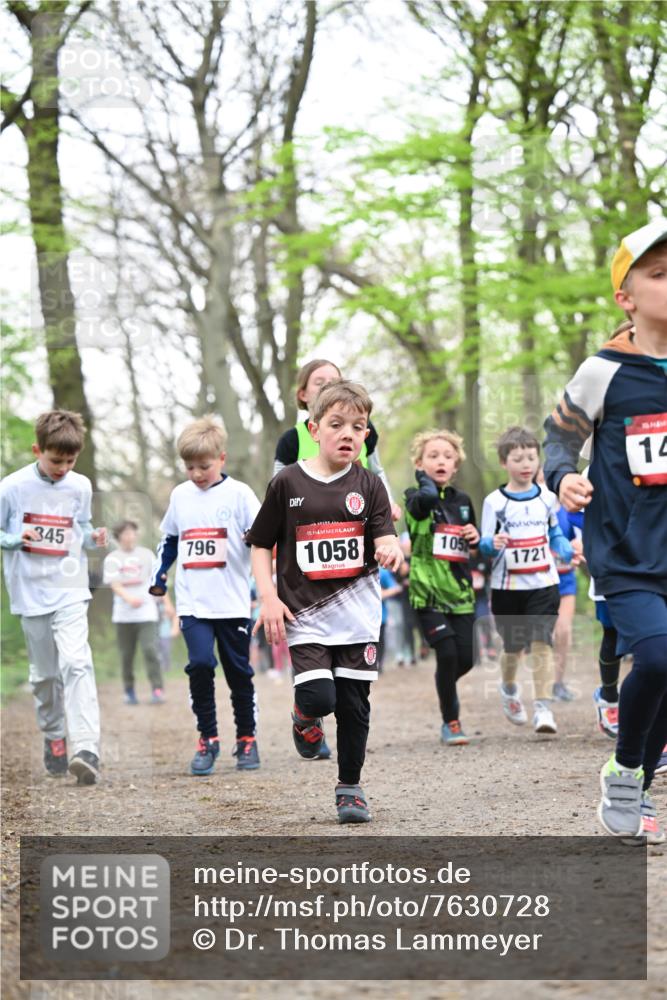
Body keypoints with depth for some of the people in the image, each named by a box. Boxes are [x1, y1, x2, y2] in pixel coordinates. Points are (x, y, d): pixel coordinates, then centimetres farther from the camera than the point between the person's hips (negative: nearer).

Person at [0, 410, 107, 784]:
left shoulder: (80, 487, 4)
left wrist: (93, 537, -5)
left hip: (70, 591, 0)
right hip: (31, 594, 0)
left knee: (76, 664, -17)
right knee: (45, 673, 10)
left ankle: (86, 749, -26)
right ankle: (54, 739, 29)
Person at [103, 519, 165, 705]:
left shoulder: (146, 554, 11)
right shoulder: (112, 559, 4)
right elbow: (114, 584, -6)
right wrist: (129, 598, -23)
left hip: (147, 612, 0)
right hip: (123, 614, 0)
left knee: (150, 650, -12)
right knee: (126, 654, 2)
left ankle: (157, 689, -11)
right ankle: (129, 691, 14)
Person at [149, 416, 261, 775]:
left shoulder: (238, 493, -2)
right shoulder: (180, 495, 9)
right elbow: (169, 539, 22)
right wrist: (159, 573, 13)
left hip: (232, 602, -2)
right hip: (193, 603, 2)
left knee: (239, 671, 7)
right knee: (200, 664, -14)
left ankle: (247, 738, 22)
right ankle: (207, 739, -4)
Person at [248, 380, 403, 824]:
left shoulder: (368, 486, 2)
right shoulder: (288, 483, -1)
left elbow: (385, 541, -6)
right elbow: (261, 546, 5)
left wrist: (391, 550, -30)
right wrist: (269, 597, -6)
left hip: (357, 615, 2)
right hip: (306, 615, -2)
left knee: (354, 704, 5)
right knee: (320, 696, -17)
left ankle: (351, 788, 22)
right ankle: (305, 716, 20)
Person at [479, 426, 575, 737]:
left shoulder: (547, 498, 5)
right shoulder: (494, 502, -3)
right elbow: (484, 544, -4)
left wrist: (569, 551, -4)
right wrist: (494, 544, -27)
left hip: (543, 585, 1)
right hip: (507, 586, -1)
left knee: (541, 642, -12)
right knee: (513, 646, 12)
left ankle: (543, 708, -12)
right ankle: (509, 689, 42)